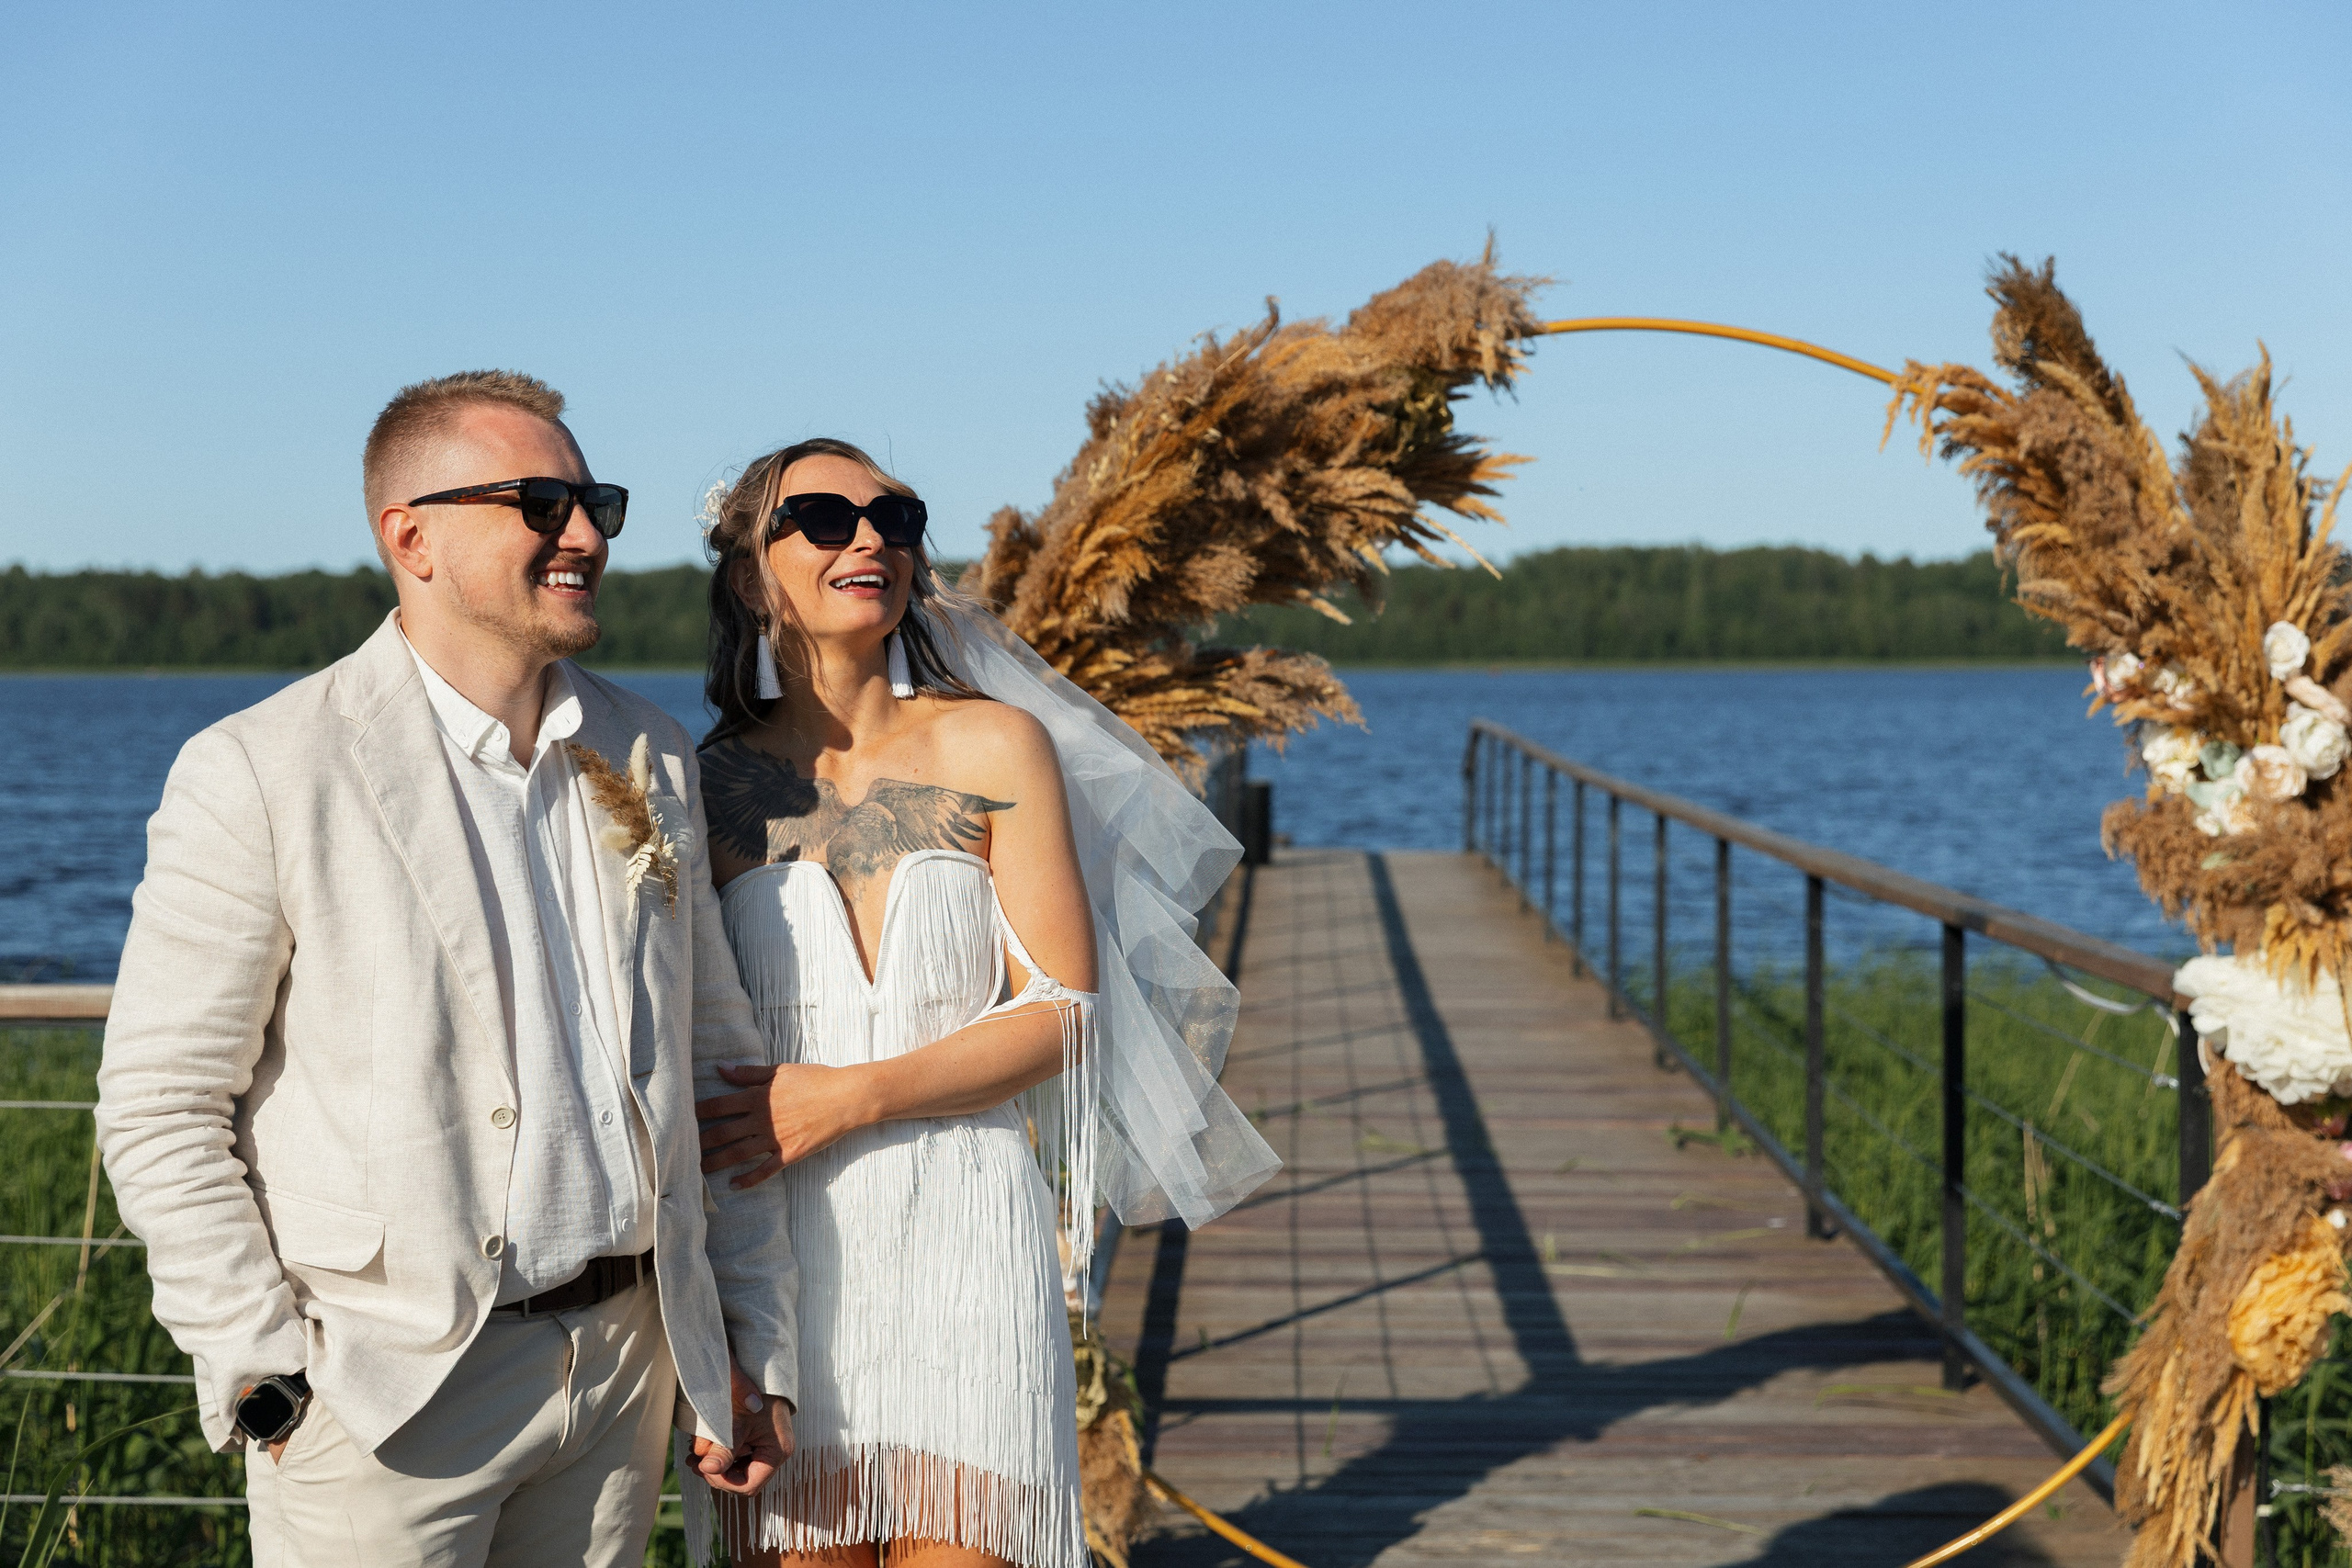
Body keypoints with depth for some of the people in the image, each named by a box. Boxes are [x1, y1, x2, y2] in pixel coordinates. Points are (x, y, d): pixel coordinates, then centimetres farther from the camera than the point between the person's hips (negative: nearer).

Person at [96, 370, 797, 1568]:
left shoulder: (651, 759, 8)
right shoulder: (259, 775, -9)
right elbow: (161, 1110, -8)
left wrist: (755, 1345, 11)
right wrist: (267, 1386, -11)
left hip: (624, 1361, 5)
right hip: (386, 1390, -5)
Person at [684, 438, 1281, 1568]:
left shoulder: (997, 747, 3)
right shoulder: (709, 784, 5)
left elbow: (1064, 1011, -1)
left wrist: (853, 1096, -13)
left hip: (965, 1232, 0)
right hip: (777, 1250, 1)